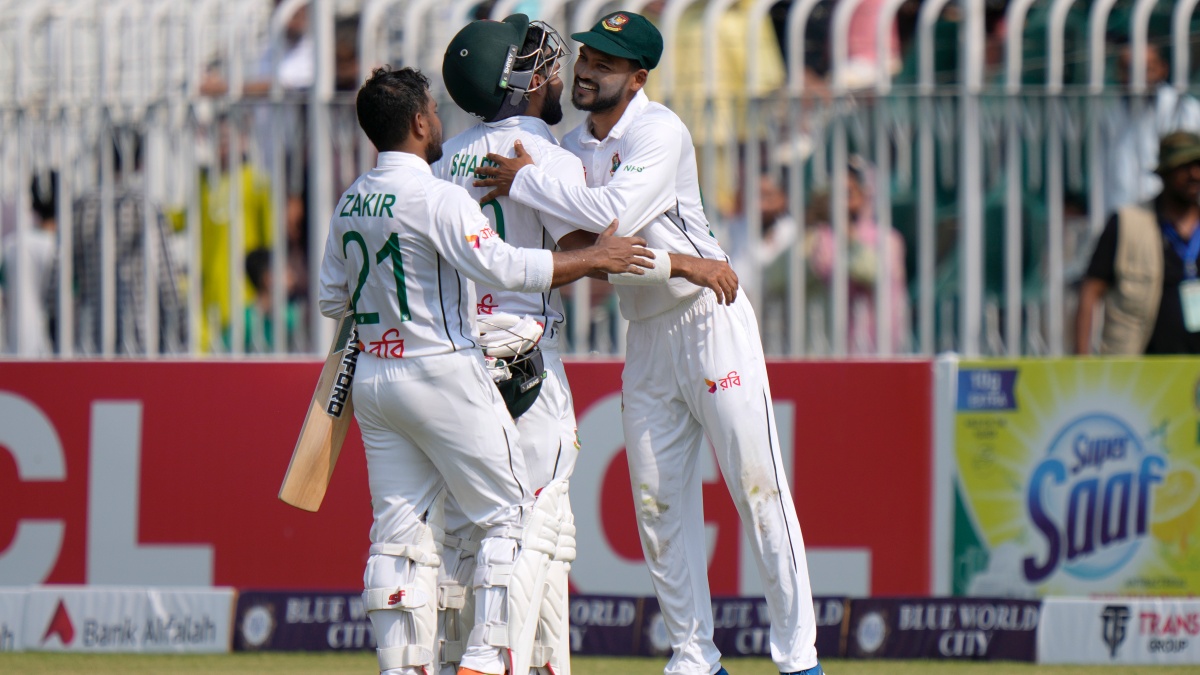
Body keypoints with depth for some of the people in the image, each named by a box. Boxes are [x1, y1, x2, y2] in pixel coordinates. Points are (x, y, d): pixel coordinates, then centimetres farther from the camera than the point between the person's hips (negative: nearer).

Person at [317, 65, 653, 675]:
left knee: (399, 532, 9)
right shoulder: (437, 198, -14)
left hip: (372, 378, 7)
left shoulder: (349, 205, 9)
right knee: (518, 515, 0)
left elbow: (331, 298, 16)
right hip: (443, 373, -7)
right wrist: (593, 259, -19)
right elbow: (500, 266, -24)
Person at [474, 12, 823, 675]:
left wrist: (526, 180, -22)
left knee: (758, 489, -7)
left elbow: (615, 213, -30)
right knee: (658, 503, 6)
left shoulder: (659, 133, -15)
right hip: (646, 337, 8)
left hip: (712, 319, -8)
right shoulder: (572, 147, 8)